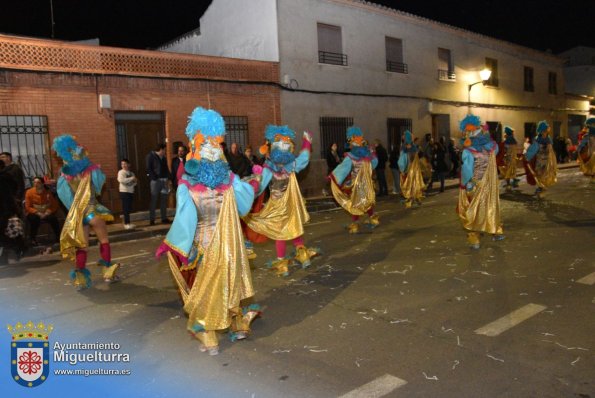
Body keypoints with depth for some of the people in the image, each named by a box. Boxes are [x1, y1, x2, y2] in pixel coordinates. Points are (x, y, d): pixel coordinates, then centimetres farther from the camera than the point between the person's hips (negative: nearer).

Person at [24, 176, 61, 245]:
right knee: (35, 218, -34)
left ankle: (58, 237, -14)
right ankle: (33, 239, -20)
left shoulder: (47, 192, -5)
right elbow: (28, 207, -8)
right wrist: (38, 213, -21)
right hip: (34, 213, -1)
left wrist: (47, 212, -20)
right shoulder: (29, 192, -9)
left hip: (46, 213, 1)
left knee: (53, 218, -28)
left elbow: (55, 205, -3)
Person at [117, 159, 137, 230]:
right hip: (124, 192, -6)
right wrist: (131, 178, -18)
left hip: (131, 192, 6)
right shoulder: (121, 172, -4)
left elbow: (134, 182, 19)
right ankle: (127, 224, -6)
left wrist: (134, 182, -5)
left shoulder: (131, 173, 13)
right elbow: (121, 180, -22)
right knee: (126, 208, -8)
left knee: (129, 209, 9)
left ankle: (128, 223, 16)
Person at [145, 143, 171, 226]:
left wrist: (168, 178, 7)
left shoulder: (163, 158, 18)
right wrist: (154, 178, -17)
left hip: (164, 180, 6)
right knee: (153, 200, -3)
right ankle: (151, 219, 1)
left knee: (164, 200, 8)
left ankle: (164, 218, 15)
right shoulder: (150, 156, -1)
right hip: (155, 181, -6)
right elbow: (148, 169, -9)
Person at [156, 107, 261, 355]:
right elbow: (244, 205, 4)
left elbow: (185, 218, -17)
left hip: (203, 244, -2)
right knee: (231, 281, 20)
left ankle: (209, 339, 19)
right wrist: (252, 186, 23)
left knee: (205, 287, 11)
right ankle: (239, 326, 34)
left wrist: (171, 245, -8)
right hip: (229, 243, 3)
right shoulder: (229, 179, -7)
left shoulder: (187, 184, -16)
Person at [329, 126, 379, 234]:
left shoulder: (351, 156, -21)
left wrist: (333, 176, -21)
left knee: (355, 204, 5)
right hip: (367, 182, 5)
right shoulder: (368, 153, -3)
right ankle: (373, 219, 30)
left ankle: (355, 225, 8)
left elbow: (343, 168, -27)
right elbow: (374, 163, 15)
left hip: (356, 184, -5)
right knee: (368, 201, 21)